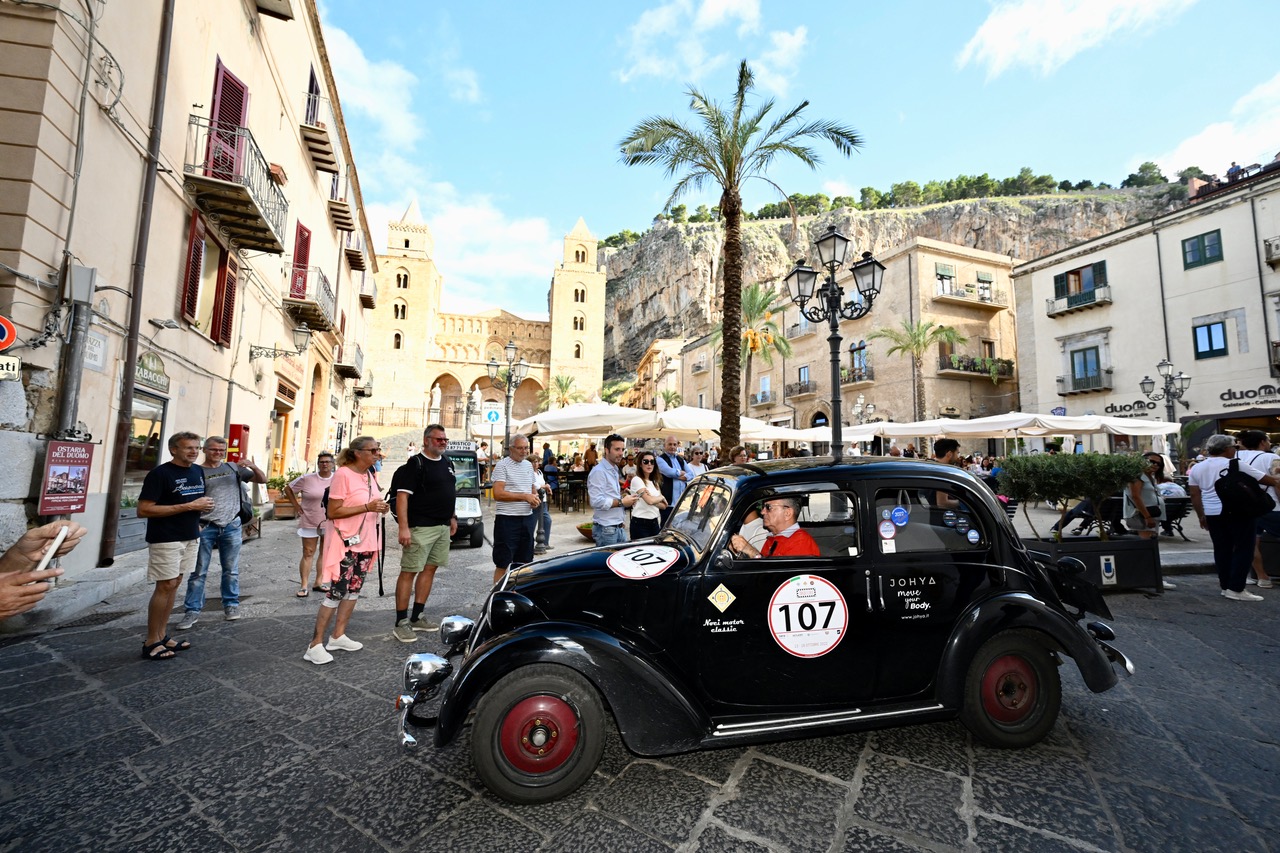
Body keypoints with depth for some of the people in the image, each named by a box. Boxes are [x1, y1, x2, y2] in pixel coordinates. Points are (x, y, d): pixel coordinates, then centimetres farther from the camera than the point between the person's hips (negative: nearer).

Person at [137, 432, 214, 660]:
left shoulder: (198, 471, 9)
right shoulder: (160, 473, -14)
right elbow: (143, 510, -19)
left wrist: (204, 505, 6)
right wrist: (188, 506, -21)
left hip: (190, 538, 7)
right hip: (166, 539, -7)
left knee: (175, 584, 12)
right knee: (165, 586, -4)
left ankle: (162, 636, 21)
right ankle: (151, 643, 8)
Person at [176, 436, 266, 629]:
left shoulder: (233, 468, 6)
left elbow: (262, 480, 8)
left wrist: (253, 467, -12)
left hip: (232, 526, 2)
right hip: (205, 527, -1)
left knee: (231, 570, 9)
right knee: (198, 571, 4)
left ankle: (231, 605, 20)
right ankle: (193, 611, 13)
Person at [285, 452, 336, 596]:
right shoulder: (307, 479, -5)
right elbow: (288, 489, 6)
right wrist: (296, 505, -1)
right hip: (310, 523, -2)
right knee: (308, 553, 2)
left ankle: (318, 583, 20)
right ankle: (304, 586, 7)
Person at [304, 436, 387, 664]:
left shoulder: (370, 475, 8)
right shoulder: (343, 474, -16)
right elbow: (333, 512, -19)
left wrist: (380, 507, 0)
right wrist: (367, 507, -25)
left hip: (365, 542, 8)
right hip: (345, 543, -8)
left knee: (354, 590, 13)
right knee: (336, 593, -4)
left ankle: (338, 635, 25)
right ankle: (315, 645, 6)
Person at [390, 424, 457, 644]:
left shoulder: (447, 463, 14)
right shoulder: (415, 464, -10)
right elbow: (402, 496, -16)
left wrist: (452, 517, 20)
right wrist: (403, 527, -22)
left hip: (443, 527, 8)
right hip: (420, 527, -8)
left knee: (430, 569, 12)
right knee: (409, 572, -3)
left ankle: (416, 618, 22)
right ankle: (400, 623, 5)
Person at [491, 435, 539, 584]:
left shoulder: (528, 465, 14)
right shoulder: (502, 465, -9)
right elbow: (498, 494, -18)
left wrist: (535, 499, 4)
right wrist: (524, 496, -18)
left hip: (527, 518, 7)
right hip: (507, 519, -7)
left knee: (524, 561, 15)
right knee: (503, 563, -1)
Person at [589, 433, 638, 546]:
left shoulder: (615, 470, 17)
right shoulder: (598, 471, -14)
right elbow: (596, 502, -24)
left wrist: (627, 501, 7)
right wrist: (622, 502, -17)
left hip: (619, 528, 9)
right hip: (606, 529, -9)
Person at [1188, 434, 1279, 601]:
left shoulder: (1197, 468, 6)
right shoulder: (1236, 465, -8)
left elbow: (1195, 495, 7)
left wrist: (1201, 516, 13)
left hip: (1212, 514, 5)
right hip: (1238, 512, -5)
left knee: (1221, 549, 12)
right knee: (1243, 549, 2)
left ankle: (1225, 586, 16)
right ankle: (1236, 589, 0)